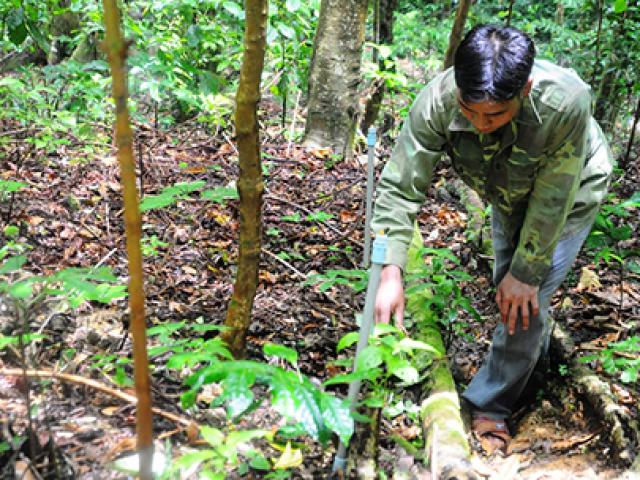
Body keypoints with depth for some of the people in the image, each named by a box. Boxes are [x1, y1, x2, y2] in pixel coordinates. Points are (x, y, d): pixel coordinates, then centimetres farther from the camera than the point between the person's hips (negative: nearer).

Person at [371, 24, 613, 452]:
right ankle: (537, 348, 50)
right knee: (506, 284, 18)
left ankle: (491, 405, 7)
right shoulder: (437, 100, -36)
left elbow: (552, 201, -32)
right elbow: (401, 187, -31)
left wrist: (526, 273, -24)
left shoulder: (565, 102, -44)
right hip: (509, 191, 4)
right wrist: (391, 274, -37)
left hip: (571, 190, -4)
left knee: (526, 298, -11)